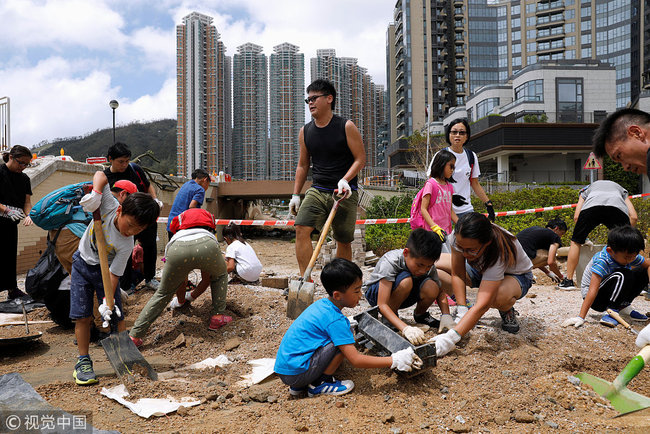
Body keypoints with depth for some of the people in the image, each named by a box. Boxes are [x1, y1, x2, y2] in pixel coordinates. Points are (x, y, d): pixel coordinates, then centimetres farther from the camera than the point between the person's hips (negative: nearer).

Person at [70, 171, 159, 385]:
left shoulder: (126, 245, -26)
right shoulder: (110, 206, -25)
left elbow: (114, 273, -22)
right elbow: (101, 175, -15)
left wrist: (107, 301, -33)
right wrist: (95, 193, -33)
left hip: (105, 269, -1)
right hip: (82, 264, 1)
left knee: (115, 317, -5)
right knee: (82, 316, -3)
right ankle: (83, 361, 6)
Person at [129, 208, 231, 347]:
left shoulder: (178, 219, 42)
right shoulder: (208, 216, 42)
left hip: (177, 249, 1)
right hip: (206, 245, -1)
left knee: (163, 293, 22)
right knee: (221, 276, 33)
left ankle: (134, 336, 18)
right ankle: (217, 317, 24)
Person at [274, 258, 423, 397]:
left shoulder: (321, 304, 8)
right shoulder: (335, 320, -18)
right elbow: (356, 360, -19)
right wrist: (394, 361, -15)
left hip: (284, 366, 9)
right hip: (295, 372, -9)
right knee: (343, 343, -15)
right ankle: (320, 384, -1)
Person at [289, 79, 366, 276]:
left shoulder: (346, 127, -3)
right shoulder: (305, 131, 9)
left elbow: (360, 159, -4)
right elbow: (302, 165, 17)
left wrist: (345, 180, -20)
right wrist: (295, 195, 11)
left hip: (345, 193, -3)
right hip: (317, 191, 3)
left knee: (344, 241, 4)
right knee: (301, 229, -17)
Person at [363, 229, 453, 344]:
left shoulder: (427, 264, -20)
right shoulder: (390, 262, -35)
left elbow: (439, 291, -6)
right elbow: (382, 304, -39)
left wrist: (446, 315, -25)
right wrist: (405, 328, -51)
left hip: (404, 295, 5)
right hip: (375, 293, -5)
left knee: (431, 288, -27)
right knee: (405, 280, -37)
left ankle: (420, 314, 5)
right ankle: (386, 320, -14)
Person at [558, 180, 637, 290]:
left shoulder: (587, 189, 42)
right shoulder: (621, 189, 44)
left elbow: (576, 217, 26)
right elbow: (633, 217, 26)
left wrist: (583, 237, 36)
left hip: (591, 206, 0)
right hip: (618, 207, 0)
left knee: (576, 242, 17)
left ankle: (568, 281, 16)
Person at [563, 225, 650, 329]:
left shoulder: (630, 255, -11)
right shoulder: (602, 261, -30)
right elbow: (593, 290, -36)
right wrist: (581, 317, -41)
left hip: (615, 294, 7)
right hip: (595, 299, -7)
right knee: (621, 276, -32)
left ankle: (624, 306, -2)